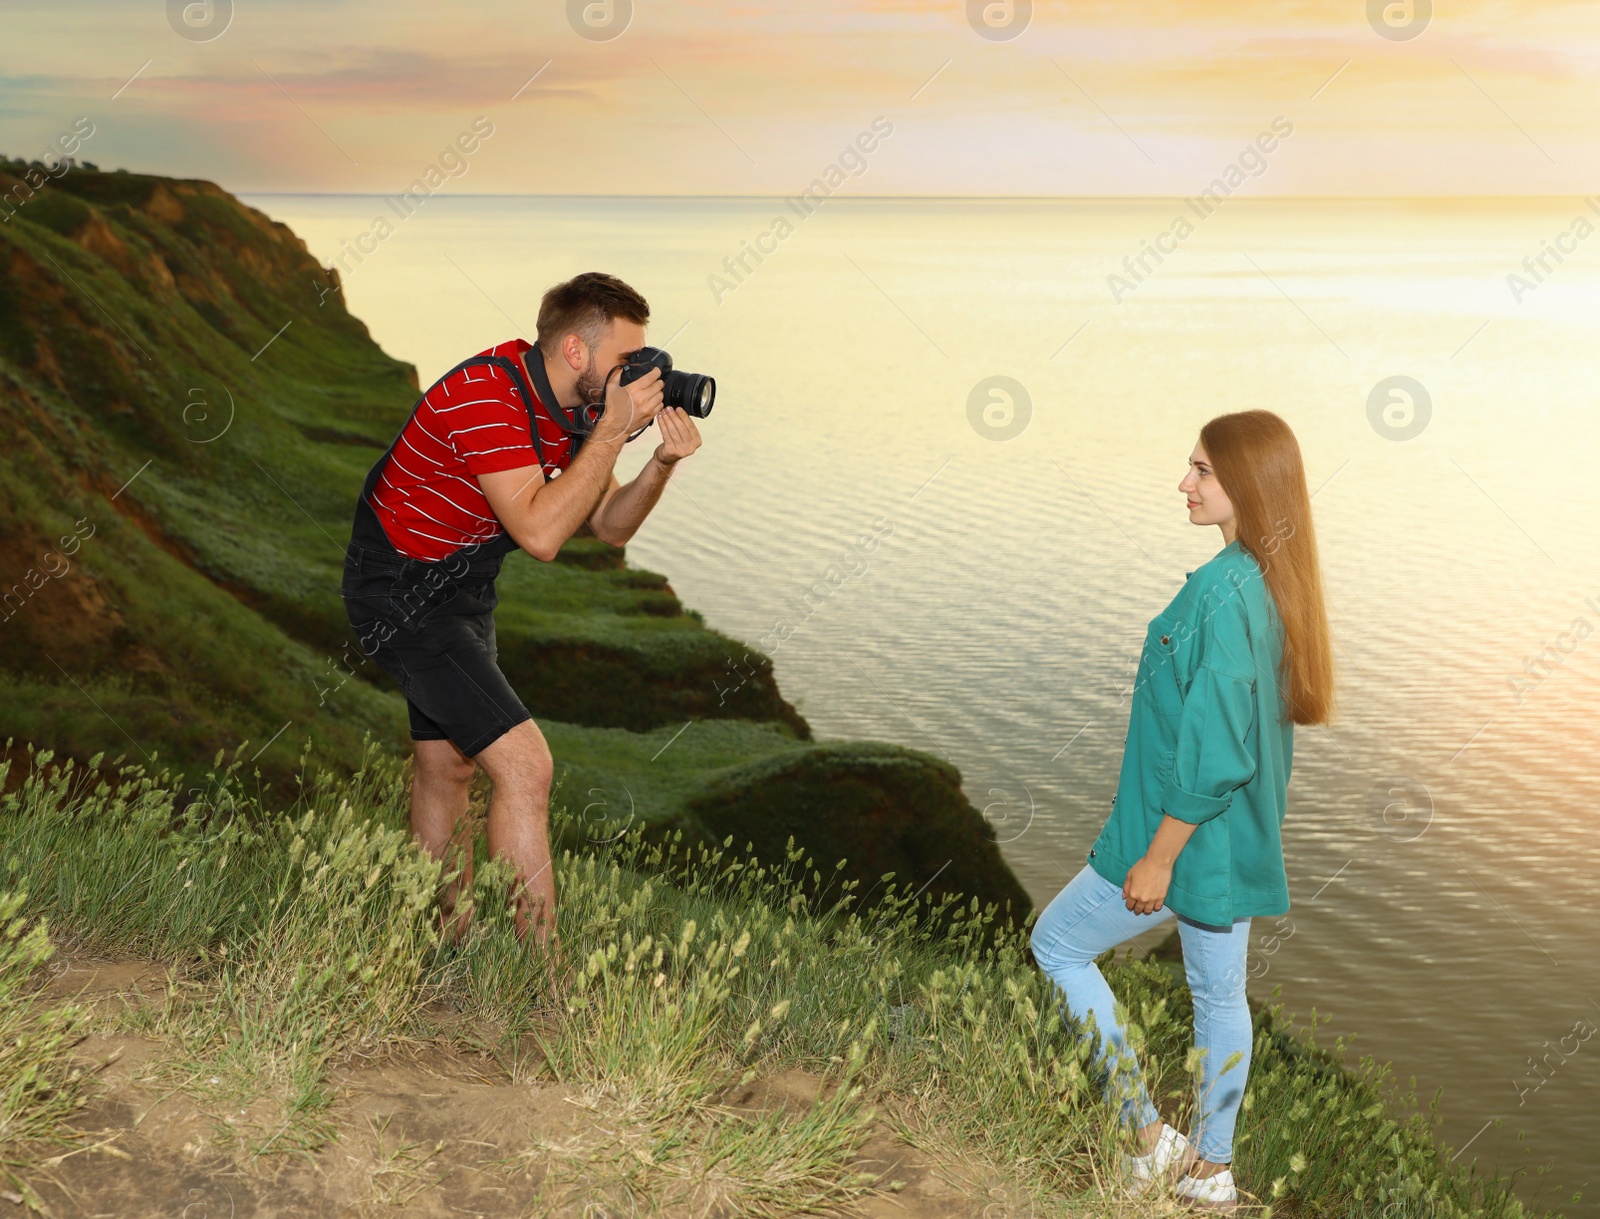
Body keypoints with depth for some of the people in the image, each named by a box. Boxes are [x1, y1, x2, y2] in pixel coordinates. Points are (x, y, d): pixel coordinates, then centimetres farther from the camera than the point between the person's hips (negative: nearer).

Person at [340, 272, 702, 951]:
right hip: (400, 595, -10)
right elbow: (540, 532, -34)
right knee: (524, 765, -17)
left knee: (448, 764, 20)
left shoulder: (577, 403, -2)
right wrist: (614, 429, -32)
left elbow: (609, 527, 3)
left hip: (461, 589, 10)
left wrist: (662, 462, -15)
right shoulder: (486, 397, -28)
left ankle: (451, 946, 35)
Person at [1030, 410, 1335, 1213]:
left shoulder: (1222, 592, -25)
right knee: (1220, 992, 19)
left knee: (1057, 944, 9)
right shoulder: (1274, 585, 4)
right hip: (1237, 840, 9)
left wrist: (1157, 856, -19)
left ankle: (1149, 1135, 12)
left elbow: (1213, 750, -26)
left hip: (1187, 836, -9)